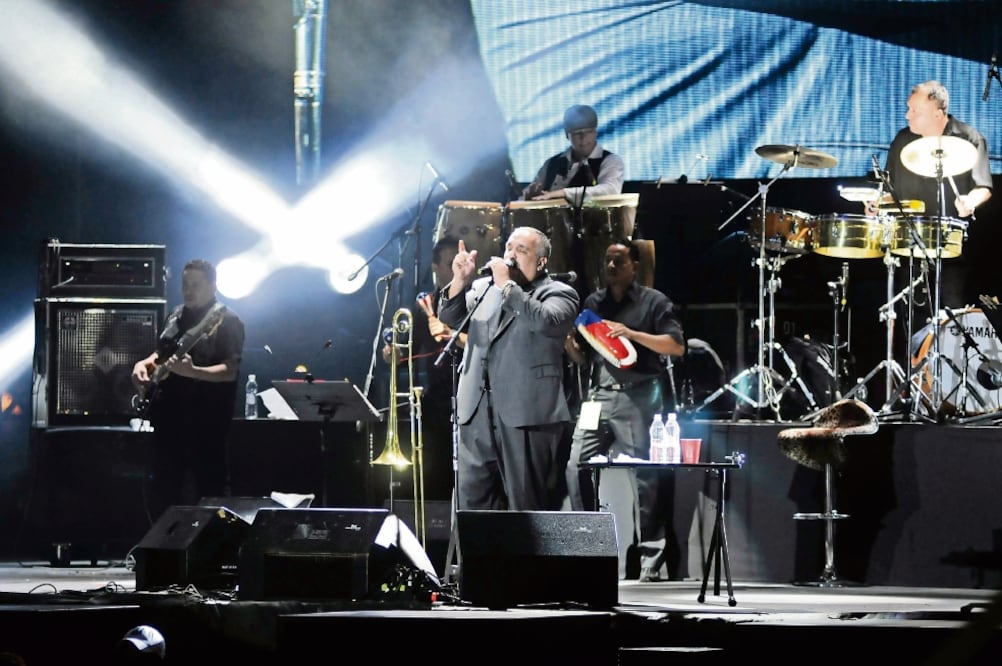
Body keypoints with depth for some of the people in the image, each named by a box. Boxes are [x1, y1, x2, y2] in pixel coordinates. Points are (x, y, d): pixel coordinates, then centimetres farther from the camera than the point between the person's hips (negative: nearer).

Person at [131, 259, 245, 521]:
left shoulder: (227, 321, -8)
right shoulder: (176, 315, 14)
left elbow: (230, 371, -17)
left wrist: (192, 372, -31)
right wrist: (144, 364, 7)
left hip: (205, 420, -7)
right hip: (169, 414, 7)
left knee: (209, 491, -5)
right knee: (165, 489, 12)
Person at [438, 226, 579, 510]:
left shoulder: (558, 294, 3)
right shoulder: (484, 287, 20)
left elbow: (545, 321, -16)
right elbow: (449, 318, 12)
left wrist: (507, 286, -12)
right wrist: (460, 280, -3)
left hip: (527, 412, -5)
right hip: (477, 412, 5)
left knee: (526, 506, -4)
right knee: (471, 502, 2)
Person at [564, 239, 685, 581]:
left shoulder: (653, 302, 4)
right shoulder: (594, 303, 19)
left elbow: (677, 346, -5)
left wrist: (632, 334, -14)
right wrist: (569, 342, 0)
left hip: (637, 397, -5)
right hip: (598, 396, 5)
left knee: (643, 478, -5)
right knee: (577, 468, -5)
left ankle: (651, 559, -2)